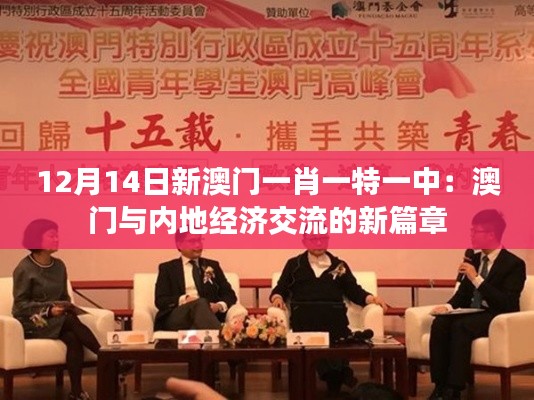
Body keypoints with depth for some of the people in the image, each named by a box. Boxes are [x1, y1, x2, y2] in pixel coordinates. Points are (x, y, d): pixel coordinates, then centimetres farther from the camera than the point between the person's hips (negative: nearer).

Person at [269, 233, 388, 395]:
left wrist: (371, 298, 3)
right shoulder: (294, 264, 25)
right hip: (304, 312, -1)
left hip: (333, 312, 1)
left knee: (338, 338, -35)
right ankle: (338, 375, -40)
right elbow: (280, 289, 21)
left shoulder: (339, 265, 27)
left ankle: (334, 376, -38)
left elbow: (353, 290, 22)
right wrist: (278, 297, -3)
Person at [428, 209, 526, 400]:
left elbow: (508, 304, -19)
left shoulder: (514, 264, -8)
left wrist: (476, 279, -24)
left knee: (460, 326, -35)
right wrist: (449, 305, -8)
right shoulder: (474, 259, 13)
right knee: (440, 323, -25)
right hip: (471, 315, 6)